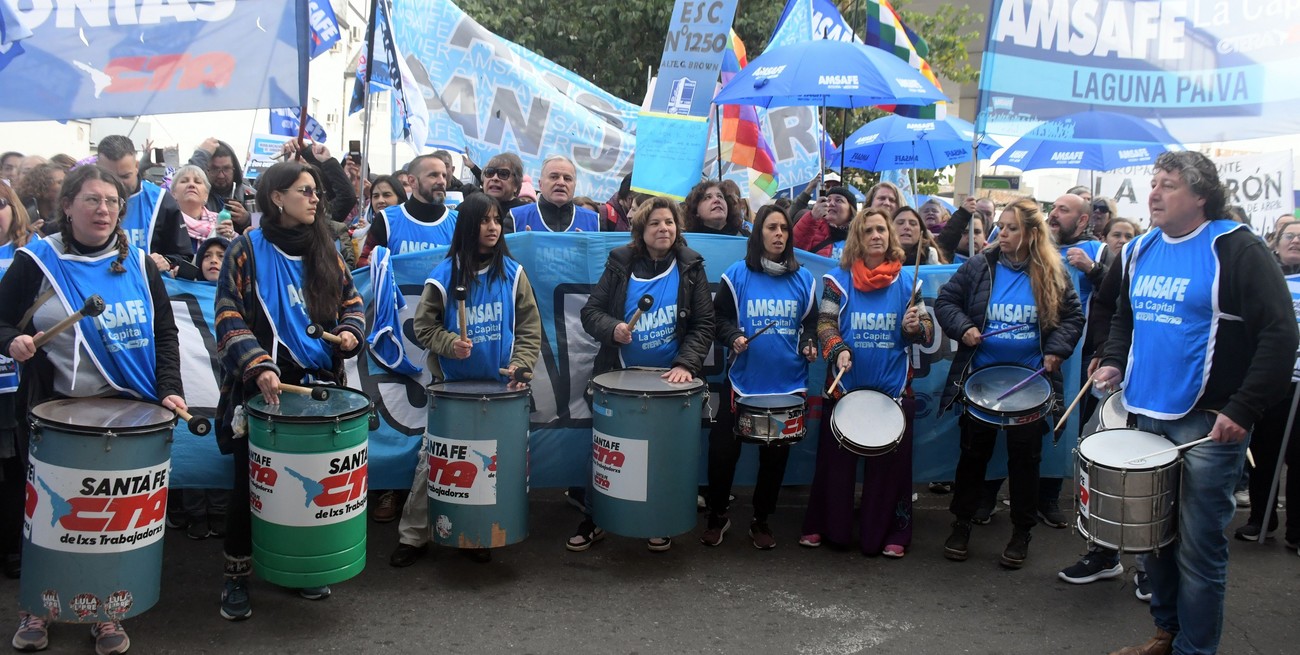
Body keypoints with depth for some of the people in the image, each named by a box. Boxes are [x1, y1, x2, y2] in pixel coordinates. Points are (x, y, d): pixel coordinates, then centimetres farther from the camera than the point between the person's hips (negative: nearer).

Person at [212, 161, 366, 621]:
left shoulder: (325, 250, 9)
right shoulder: (247, 249, -5)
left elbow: (351, 300, 18)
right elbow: (229, 318, -10)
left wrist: (350, 331, -4)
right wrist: (259, 366, -23)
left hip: (318, 384, 4)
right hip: (263, 387, -4)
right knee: (251, 480, 3)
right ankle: (236, 575, 16)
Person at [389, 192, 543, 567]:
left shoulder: (512, 273, 2)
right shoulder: (444, 275, -3)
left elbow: (529, 329, 2)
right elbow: (424, 326, 0)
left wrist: (520, 364, -12)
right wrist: (449, 344, -18)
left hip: (500, 386, 2)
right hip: (451, 385, -1)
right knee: (432, 459, 0)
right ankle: (412, 536, 10)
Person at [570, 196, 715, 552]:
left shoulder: (691, 268, 0)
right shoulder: (620, 263, 0)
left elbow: (703, 324, -4)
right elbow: (590, 311, -1)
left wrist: (686, 363, -17)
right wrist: (612, 329, -21)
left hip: (671, 378, 0)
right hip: (619, 377, 1)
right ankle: (593, 520, 21)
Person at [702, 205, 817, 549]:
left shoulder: (803, 279, 7)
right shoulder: (737, 274, 0)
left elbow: (810, 322, 13)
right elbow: (720, 316, 2)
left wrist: (809, 344, -5)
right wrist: (733, 337, -16)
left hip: (788, 384, 2)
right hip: (744, 381, -2)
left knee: (775, 455, 10)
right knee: (723, 450, 0)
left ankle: (761, 521, 26)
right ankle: (717, 516, 21)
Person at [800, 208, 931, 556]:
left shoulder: (907, 280, 3)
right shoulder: (839, 278, 0)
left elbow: (921, 331, 7)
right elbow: (825, 322, -2)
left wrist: (914, 327, -16)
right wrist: (838, 349, -21)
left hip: (893, 387, 0)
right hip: (844, 384, 0)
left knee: (889, 463, 5)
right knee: (836, 460, 9)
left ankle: (890, 534, 17)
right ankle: (825, 527, 22)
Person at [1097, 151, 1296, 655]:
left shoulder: (1236, 249, -10)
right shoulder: (1141, 250, 11)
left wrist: (1243, 410, -17)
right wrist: (1114, 363, 7)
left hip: (1209, 422, -7)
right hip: (1147, 415, 7)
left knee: (1199, 547, -1)